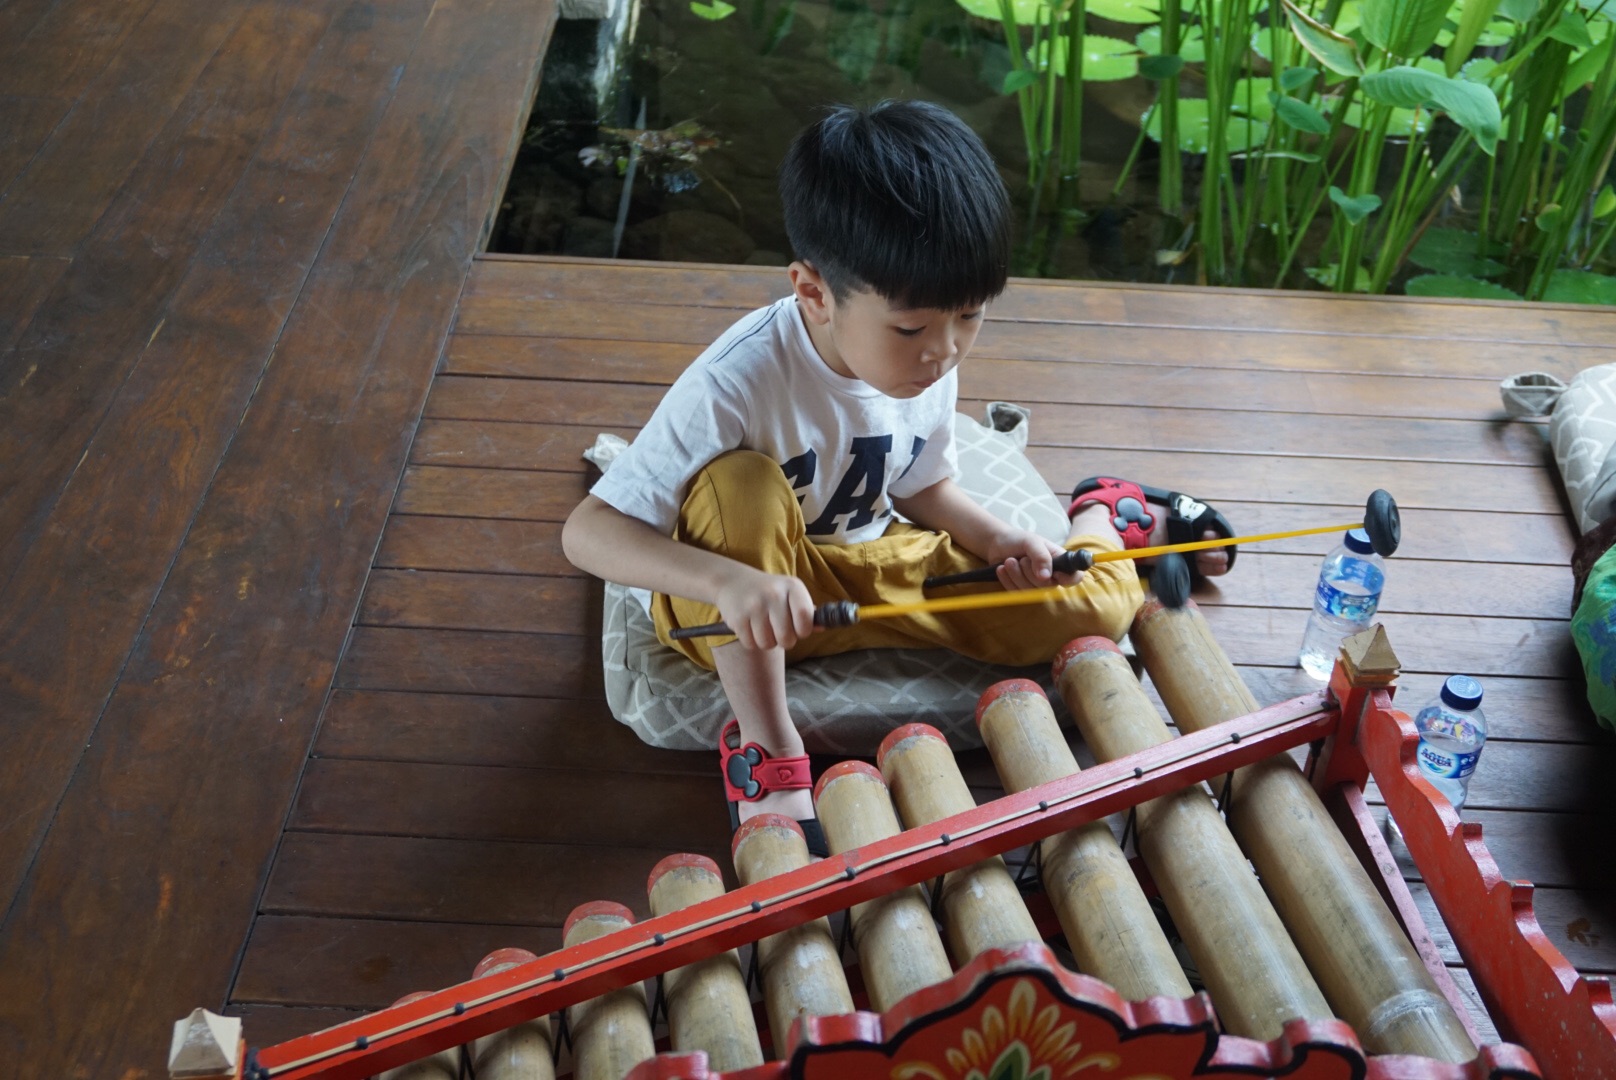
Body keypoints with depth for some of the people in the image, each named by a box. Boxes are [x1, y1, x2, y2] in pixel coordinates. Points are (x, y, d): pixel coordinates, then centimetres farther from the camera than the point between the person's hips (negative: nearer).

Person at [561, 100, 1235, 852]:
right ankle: (764, 743, -24)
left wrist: (995, 540, -14)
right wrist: (732, 581, -47)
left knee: (1093, 608, -10)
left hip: (866, 573, 4)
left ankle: (1109, 516, 28)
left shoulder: (926, 364, -12)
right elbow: (586, 533, -32)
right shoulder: (733, 388, -31)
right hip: (731, 614, -4)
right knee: (741, 482, -39)